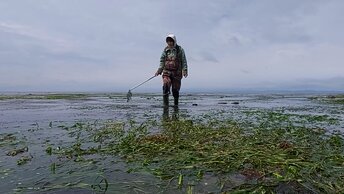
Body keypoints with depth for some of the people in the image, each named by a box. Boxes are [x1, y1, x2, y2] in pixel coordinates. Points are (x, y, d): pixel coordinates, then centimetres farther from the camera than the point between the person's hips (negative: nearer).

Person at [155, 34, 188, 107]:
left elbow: (184, 61, 0)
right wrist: (159, 70, 5)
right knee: (165, 86, -19)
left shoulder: (179, 49, 2)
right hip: (167, 72, 1)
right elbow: (162, 60, 15)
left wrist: (185, 70, -10)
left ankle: (176, 104, 21)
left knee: (175, 89, 4)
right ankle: (165, 104, -16)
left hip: (176, 72, -1)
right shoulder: (165, 50, 10)